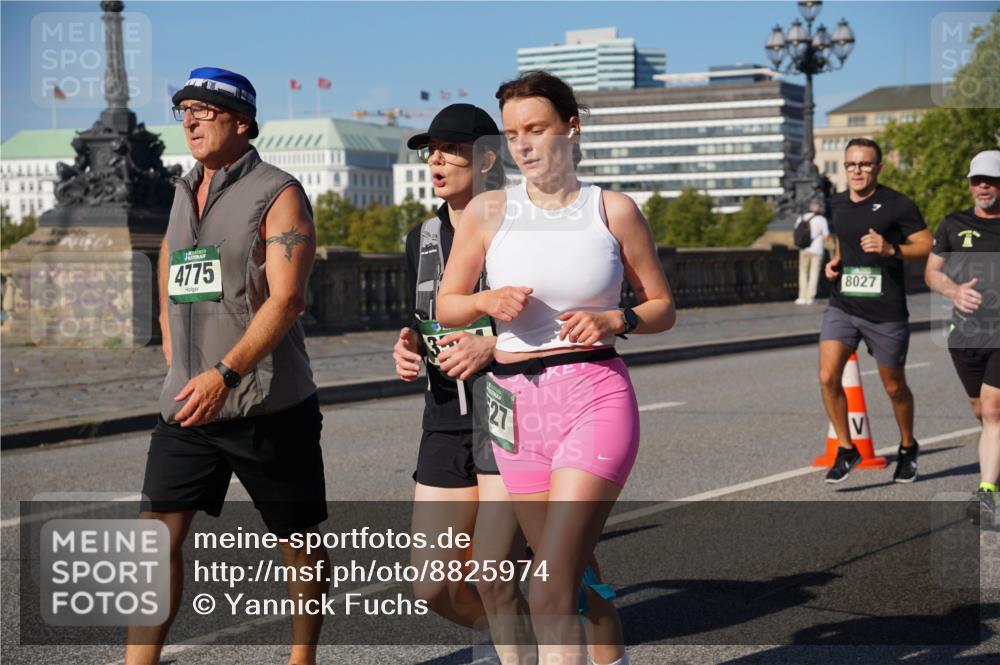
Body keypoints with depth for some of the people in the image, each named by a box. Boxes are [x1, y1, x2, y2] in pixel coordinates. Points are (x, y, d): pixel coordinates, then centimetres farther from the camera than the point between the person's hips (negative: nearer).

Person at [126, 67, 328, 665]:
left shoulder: (278, 195, -6)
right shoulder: (184, 195, 15)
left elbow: (286, 298, -17)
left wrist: (226, 373, -28)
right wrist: (177, 364, 13)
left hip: (269, 406, -5)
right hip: (188, 404, 6)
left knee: (298, 541, 7)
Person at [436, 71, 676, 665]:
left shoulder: (614, 210, 1)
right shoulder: (488, 212, 4)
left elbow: (663, 308, 9)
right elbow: (446, 306, 12)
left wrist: (615, 320, -11)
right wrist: (488, 301, -9)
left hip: (596, 398, -3)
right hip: (517, 407, 4)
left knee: (551, 594, -14)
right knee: (574, 577, 16)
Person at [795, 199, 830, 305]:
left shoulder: (801, 218, 4)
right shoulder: (821, 219, -5)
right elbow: (826, 236, -4)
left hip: (804, 250, 3)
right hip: (816, 250, -3)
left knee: (803, 273, 10)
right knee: (814, 273, 2)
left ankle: (802, 297, 5)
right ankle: (810, 297, -2)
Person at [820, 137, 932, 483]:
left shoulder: (898, 205, -8)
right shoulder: (838, 204, 8)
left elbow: (926, 246, -7)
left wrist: (891, 249, -23)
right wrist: (835, 262, 6)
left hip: (886, 312, -4)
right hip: (842, 307, 4)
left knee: (894, 387, 10)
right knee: (828, 377, -13)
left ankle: (908, 447, 35)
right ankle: (846, 449, 3)